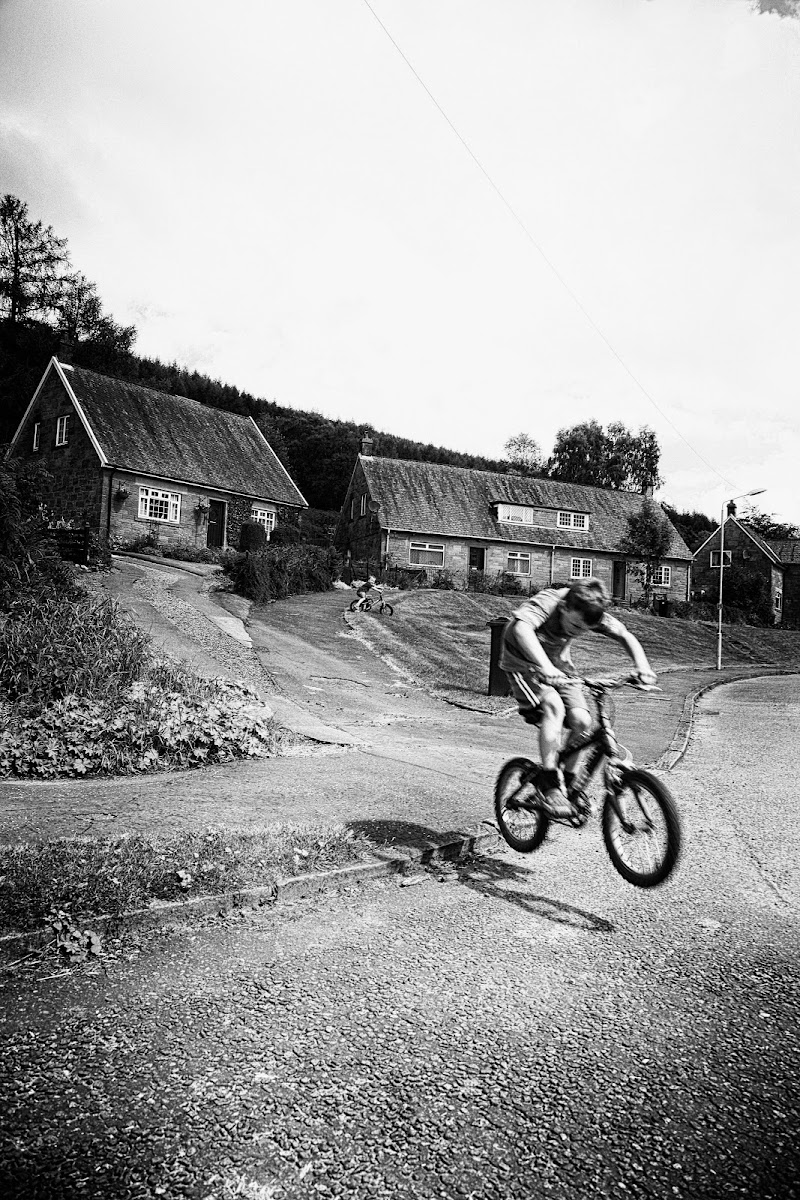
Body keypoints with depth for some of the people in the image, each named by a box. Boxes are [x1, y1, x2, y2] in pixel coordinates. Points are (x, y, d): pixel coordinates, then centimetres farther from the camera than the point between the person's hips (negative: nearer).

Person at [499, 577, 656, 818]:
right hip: (524, 663, -5)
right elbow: (521, 628, -53)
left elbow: (626, 637, -11)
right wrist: (545, 667, -64)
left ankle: (568, 783, 10)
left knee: (581, 721, -12)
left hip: (558, 664, 5)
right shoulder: (546, 603, -33)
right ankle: (549, 785, -21)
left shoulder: (590, 613, -17)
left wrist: (643, 667, -28)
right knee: (554, 707, -30)